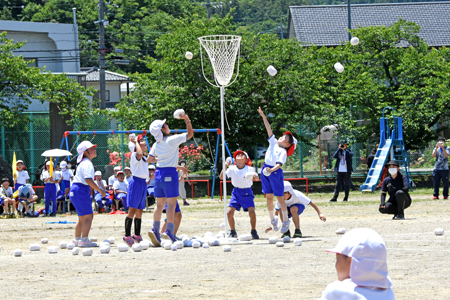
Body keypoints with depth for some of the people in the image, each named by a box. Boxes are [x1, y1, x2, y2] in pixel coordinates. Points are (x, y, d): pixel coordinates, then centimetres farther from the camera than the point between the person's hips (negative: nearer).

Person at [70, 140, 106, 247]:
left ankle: (77, 239, 27)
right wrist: (100, 191, -19)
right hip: (80, 190, -11)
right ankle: (84, 240, -19)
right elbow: (88, 180, -24)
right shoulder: (87, 164, -15)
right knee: (88, 216, -13)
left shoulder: (84, 163, 18)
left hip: (76, 190, 11)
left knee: (82, 217, 20)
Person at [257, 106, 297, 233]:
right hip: (265, 170, 6)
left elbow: (279, 164, -20)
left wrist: (272, 170, -37)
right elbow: (269, 129, 10)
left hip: (275, 172, -6)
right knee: (269, 197, 8)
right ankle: (273, 220, 20)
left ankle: (286, 221, 9)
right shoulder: (273, 143, 11)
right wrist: (263, 117, 6)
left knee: (280, 197, 1)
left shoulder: (283, 151, -6)